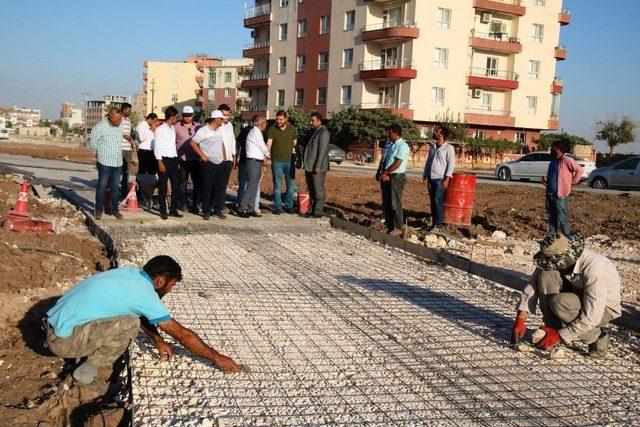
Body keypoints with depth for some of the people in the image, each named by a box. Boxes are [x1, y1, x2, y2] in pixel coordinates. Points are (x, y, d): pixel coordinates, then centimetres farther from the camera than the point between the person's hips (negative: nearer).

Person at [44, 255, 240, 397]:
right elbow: (182, 334, -13)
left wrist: (158, 340, 21)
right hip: (62, 340, -8)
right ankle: (88, 371, -3)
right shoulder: (144, 293, -18)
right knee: (131, 324, -21)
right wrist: (217, 358, -4)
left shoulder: (131, 273, 5)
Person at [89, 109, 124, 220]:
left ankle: (114, 209, 18)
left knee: (115, 187, 9)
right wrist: (101, 153, 8)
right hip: (105, 162, -5)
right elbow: (92, 143, -4)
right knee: (102, 186, 1)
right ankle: (99, 210, 10)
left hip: (118, 162, 6)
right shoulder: (100, 127, -11)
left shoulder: (119, 127, 7)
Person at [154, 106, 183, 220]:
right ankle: (163, 211, 7)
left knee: (176, 186, 6)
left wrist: (177, 159, 11)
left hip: (173, 160, 7)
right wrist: (160, 163, -15)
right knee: (163, 187, 0)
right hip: (164, 159, -7)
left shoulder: (173, 128, 14)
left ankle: (173, 209, 15)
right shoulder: (160, 129, -6)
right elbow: (157, 147, -9)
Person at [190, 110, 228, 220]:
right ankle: (206, 212, 8)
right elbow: (193, 142, -13)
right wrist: (202, 156, -14)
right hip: (208, 164, -7)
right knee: (207, 188, 0)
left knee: (221, 187, 7)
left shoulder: (220, 130, 14)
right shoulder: (203, 130, -10)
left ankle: (218, 210, 17)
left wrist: (224, 157, 15)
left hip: (220, 163, 7)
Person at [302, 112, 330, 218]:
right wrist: (305, 163, 20)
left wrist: (318, 166, -23)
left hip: (317, 167, -10)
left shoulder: (323, 133, -12)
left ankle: (318, 212, 1)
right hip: (309, 167, 10)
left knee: (318, 191, -3)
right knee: (311, 190, 14)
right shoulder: (313, 132, 18)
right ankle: (311, 210, 21)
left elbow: (322, 150, -19)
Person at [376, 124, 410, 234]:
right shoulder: (389, 144, 14)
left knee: (395, 204, -6)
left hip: (396, 177, -9)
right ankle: (389, 227, 21)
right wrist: (379, 173, 5)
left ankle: (398, 228, 2)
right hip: (386, 177, 9)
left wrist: (384, 173, -13)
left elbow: (397, 164, -18)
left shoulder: (403, 146, -12)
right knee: (386, 203, 12)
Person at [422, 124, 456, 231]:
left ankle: (439, 224, -7)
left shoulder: (448, 148, -3)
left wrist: (447, 179, -17)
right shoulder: (432, 148, 18)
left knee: (438, 201, -10)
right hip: (431, 178, 7)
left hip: (440, 179, -7)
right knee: (432, 202, 7)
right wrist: (424, 176, 15)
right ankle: (433, 222, 13)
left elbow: (451, 164, -9)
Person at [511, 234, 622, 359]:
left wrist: (560, 335, -26)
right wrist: (520, 320, -16)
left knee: (559, 302, -33)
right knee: (545, 275, -20)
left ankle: (596, 337, -8)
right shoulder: (556, 258, -16)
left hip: (604, 308, -6)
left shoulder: (594, 269, -35)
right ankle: (552, 329, -11)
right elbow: (533, 285, -9)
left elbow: (591, 317, -32)